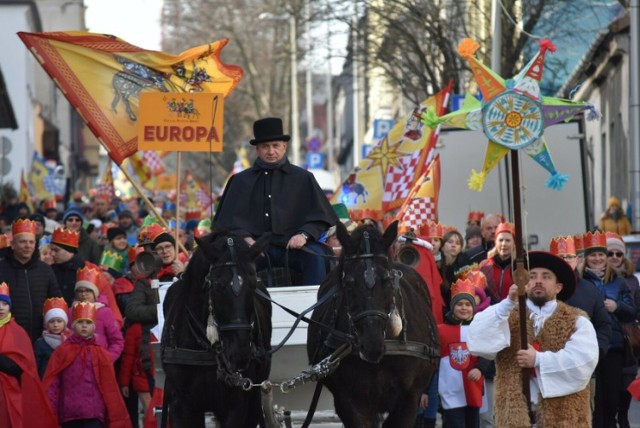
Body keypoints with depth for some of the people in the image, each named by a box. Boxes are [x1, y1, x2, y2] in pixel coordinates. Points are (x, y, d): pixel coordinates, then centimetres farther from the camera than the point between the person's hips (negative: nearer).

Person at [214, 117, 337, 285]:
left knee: (315, 254, -31)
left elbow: (319, 216, 11)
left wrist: (304, 234, -10)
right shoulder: (241, 181, 17)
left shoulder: (303, 178, 16)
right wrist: (246, 239, -9)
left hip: (292, 247, 0)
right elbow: (229, 219, 12)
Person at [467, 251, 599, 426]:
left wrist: (539, 359, -12)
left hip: (563, 416, -1)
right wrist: (508, 303, -15)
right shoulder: (507, 317, 13)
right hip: (515, 415, 1)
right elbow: (478, 340, -6)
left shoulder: (577, 321, 8)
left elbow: (585, 359, -9)